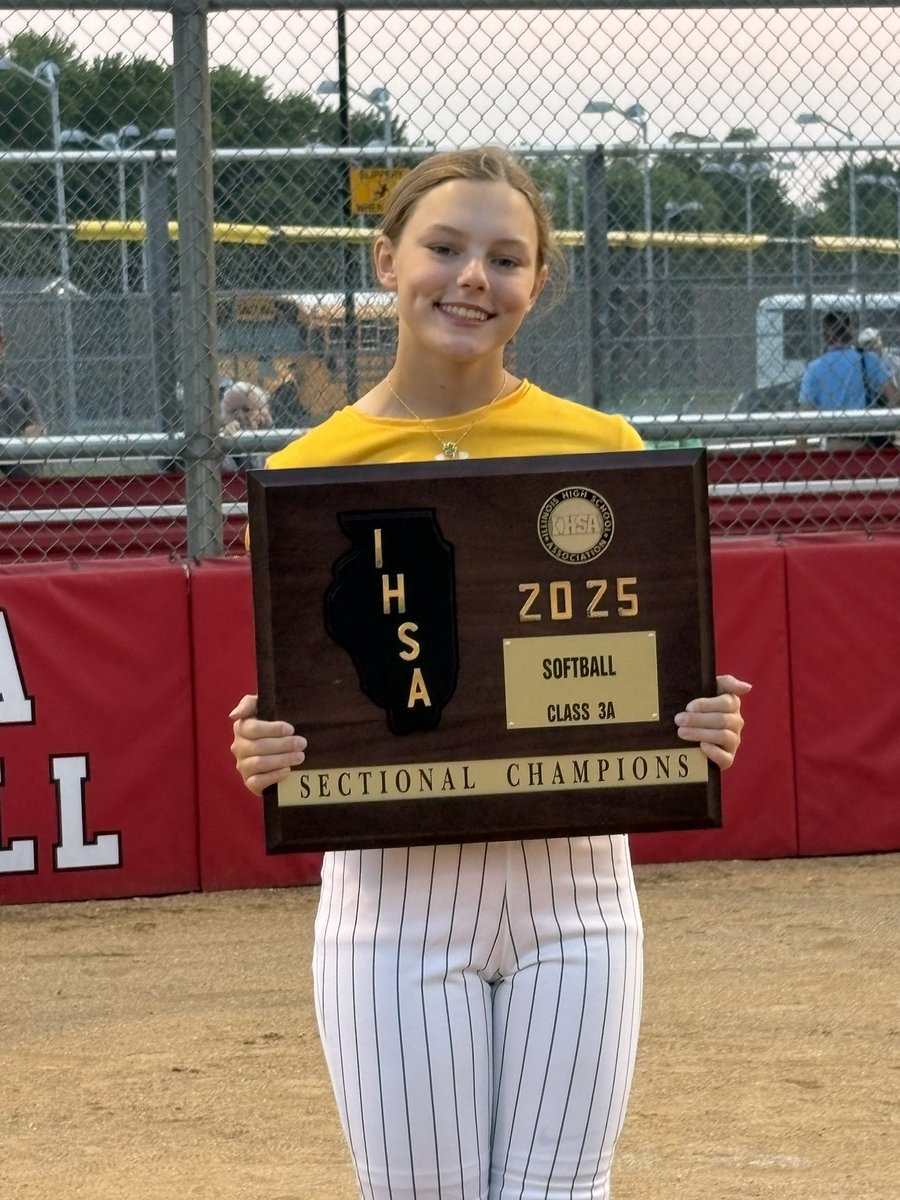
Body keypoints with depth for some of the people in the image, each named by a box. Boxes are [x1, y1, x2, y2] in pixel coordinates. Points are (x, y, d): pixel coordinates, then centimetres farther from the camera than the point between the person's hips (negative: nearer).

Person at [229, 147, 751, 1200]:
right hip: (396, 882, -1)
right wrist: (262, 752, -15)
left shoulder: (602, 451, 3)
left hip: (575, 879, 1)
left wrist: (701, 727, -11)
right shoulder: (308, 473, 0)